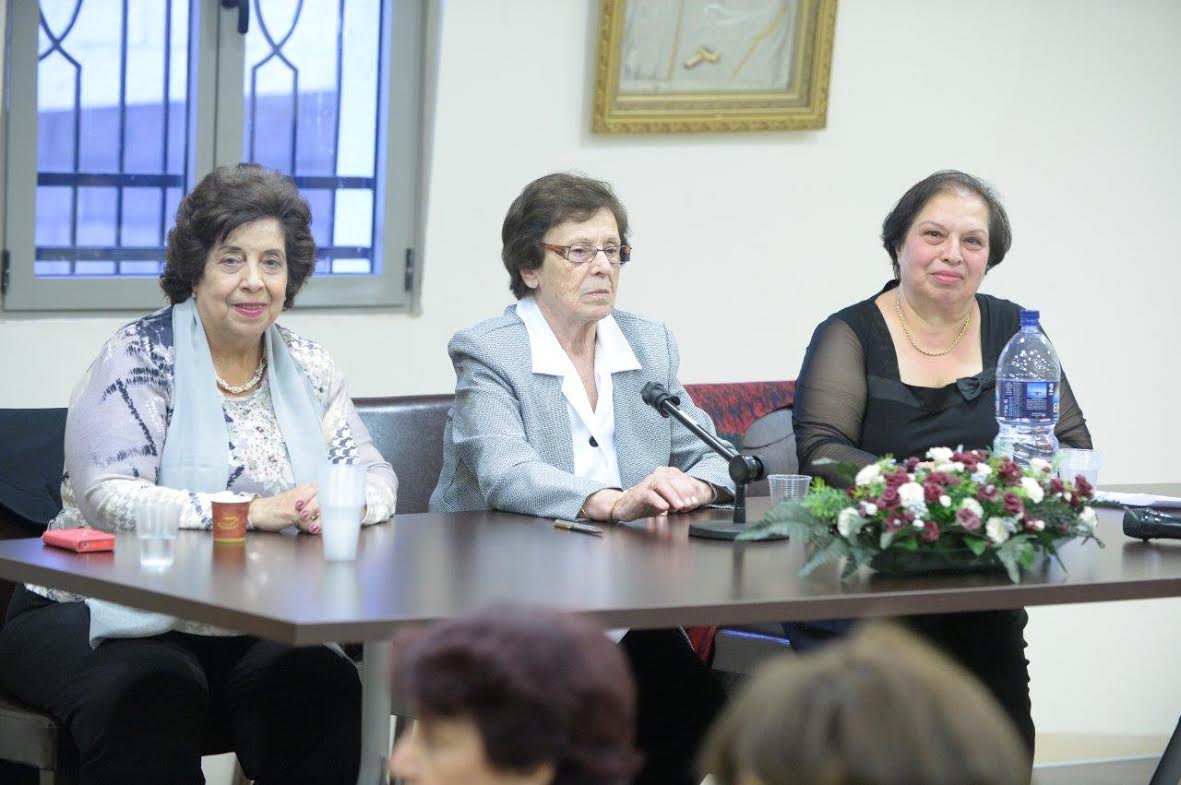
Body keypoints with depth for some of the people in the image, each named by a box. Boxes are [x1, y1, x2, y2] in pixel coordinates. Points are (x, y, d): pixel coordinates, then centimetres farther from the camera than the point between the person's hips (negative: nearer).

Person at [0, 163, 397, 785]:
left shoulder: (307, 369, 13)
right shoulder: (141, 357, -5)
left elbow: (376, 475, 10)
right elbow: (107, 497, -18)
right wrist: (252, 512, -26)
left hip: (248, 628, 4)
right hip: (96, 614, -4)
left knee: (323, 683, -27)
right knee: (158, 692, -36)